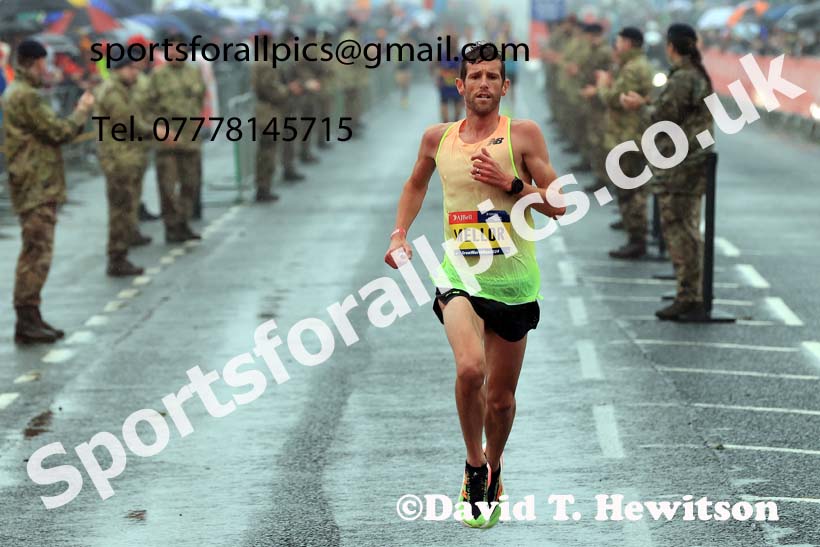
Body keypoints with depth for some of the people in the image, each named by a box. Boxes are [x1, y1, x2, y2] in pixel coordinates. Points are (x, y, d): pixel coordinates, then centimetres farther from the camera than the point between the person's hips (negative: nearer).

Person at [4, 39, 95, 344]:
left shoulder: (17, 93, 16)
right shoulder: (25, 96, -17)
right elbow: (59, 132, -15)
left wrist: (77, 114, 9)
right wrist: (83, 112, -1)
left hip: (35, 186, 11)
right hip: (37, 187, -11)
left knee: (35, 254, 14)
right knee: (37, 253, -9)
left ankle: (30, 318, 19)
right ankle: (27, 321, -7)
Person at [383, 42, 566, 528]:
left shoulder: (523, 134, -3)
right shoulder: (437, 138, 5)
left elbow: (557, 205, -2)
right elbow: (417, 184, 26)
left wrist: (511, 183, -16)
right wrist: (400, 234, 14)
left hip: (514, 282, 0)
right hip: (460, 275, 0)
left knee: (501, 397, 10)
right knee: (470, 369, -26)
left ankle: (493, 471, 39)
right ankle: (474, 465, -3)